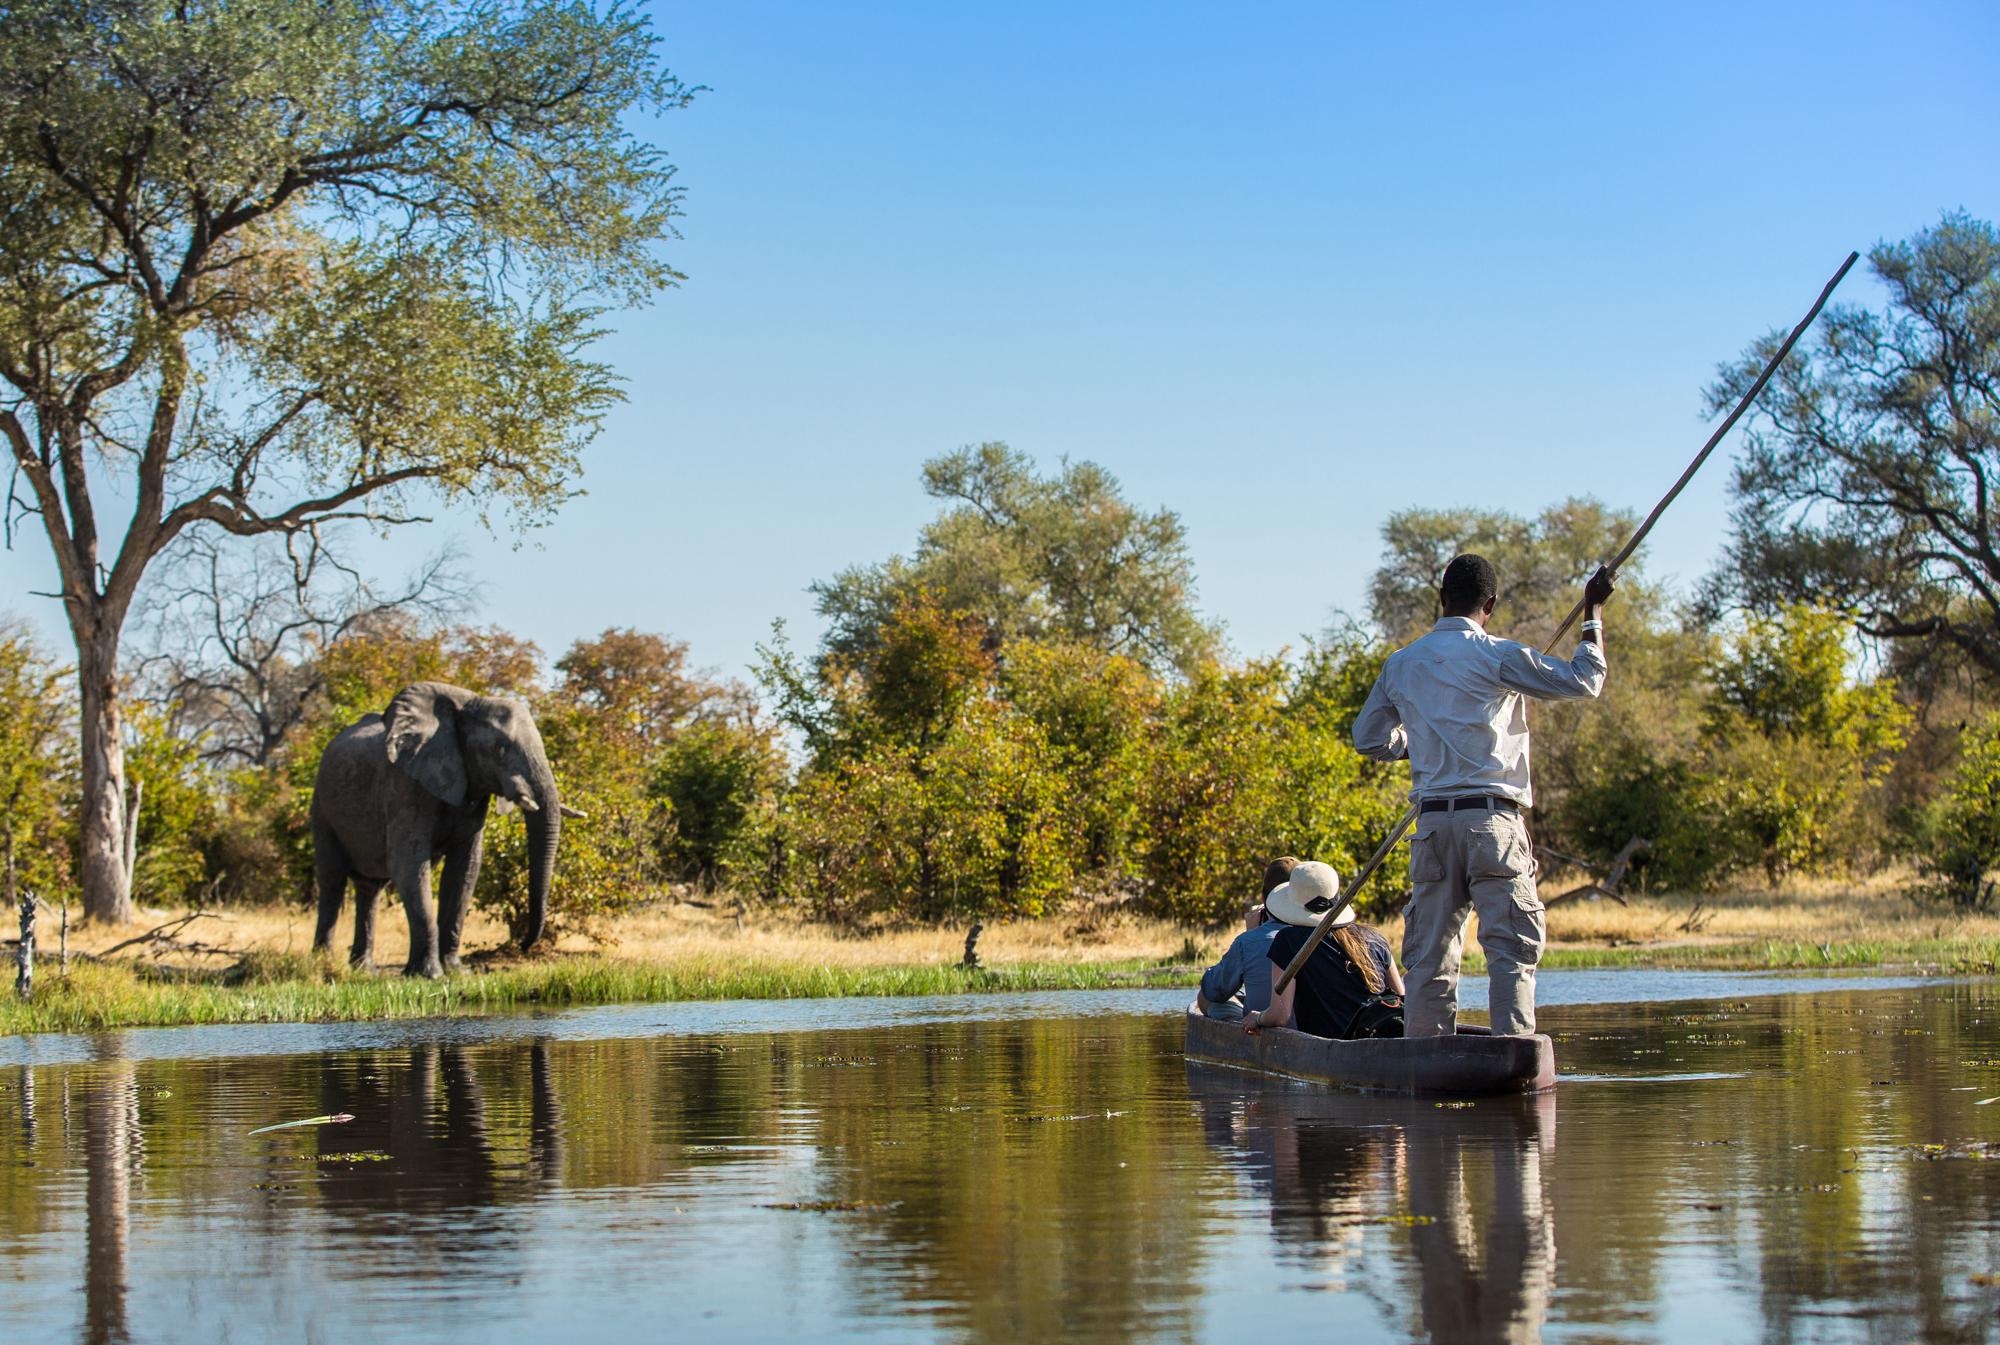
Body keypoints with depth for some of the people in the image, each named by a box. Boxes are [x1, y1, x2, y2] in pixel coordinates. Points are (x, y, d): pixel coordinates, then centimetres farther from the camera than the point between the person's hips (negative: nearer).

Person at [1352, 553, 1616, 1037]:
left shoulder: (1400, 664, 11)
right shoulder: (1495, 656, -5)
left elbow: (1368, 738, 20)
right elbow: (1582, 681, -1)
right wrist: (1594, 611, 9)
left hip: (1432, 823, 5)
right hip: (1492, 820, -5)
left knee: (1431, 950, 8)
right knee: (1512, 945, -5)